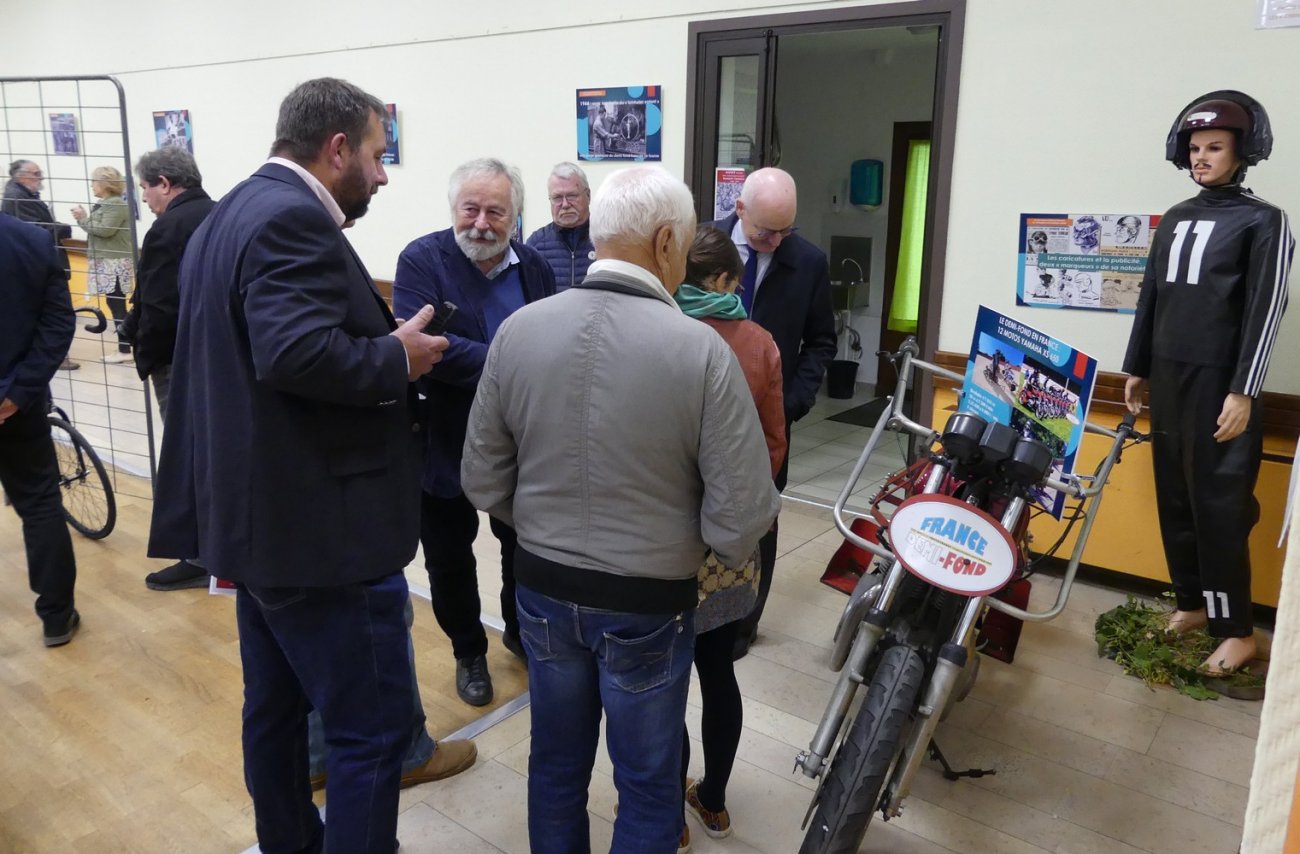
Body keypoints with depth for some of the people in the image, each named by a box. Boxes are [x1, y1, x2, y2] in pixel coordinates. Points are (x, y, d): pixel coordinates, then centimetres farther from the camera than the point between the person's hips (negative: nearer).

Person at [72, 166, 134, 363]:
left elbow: (105, 230, -21)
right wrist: (83, 218, 4)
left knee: (116, 304, -8)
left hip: (115, 262, -10)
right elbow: (97, 229, 16)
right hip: (107, 261, 10)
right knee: (115, 303, 11)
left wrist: (83, 219, -11)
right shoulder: (104, 204, 17)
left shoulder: (116, 204, -13)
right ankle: (126, 345, 16)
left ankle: (125, 351, -6)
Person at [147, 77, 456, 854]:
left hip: (259, 512, 11)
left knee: (275, 703, 22)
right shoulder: (295, 219, -18)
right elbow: (296, 351, -32)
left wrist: (383, 341, 11)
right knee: (373, 723, 1)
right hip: (319, 523, -11)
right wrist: (398, 357, -17)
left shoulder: (231, 214, 15)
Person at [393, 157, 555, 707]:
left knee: (524, 548, 20)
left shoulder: (535, 268, 1)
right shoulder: (421, 260, -12)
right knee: (449, 559, 13)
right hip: (446, 445, -3)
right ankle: (469, 652, 36)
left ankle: (520, 632, 46)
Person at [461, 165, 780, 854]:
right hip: (648, 605, -3)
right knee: (649, 785, 18)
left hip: (543, 590, 4)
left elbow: (483, 482, -3)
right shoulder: (701, 349, -20)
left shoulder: (518, 329, -9)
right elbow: (741, 516, -19)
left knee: (555, 765, 23)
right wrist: (721, 549, 4)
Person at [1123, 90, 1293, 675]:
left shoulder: (1263, 221, -2)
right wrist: (1136, 369, 14)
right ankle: (1193, 603, 20)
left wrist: (1243, 391, -14)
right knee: (1174, 497, 8)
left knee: (1219, 504, -4)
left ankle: (1237, 629, 5)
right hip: (1168, 377, 5)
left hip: (1219, 382, -5)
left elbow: (1265, 310, -8)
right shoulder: (1174, 220, 14)